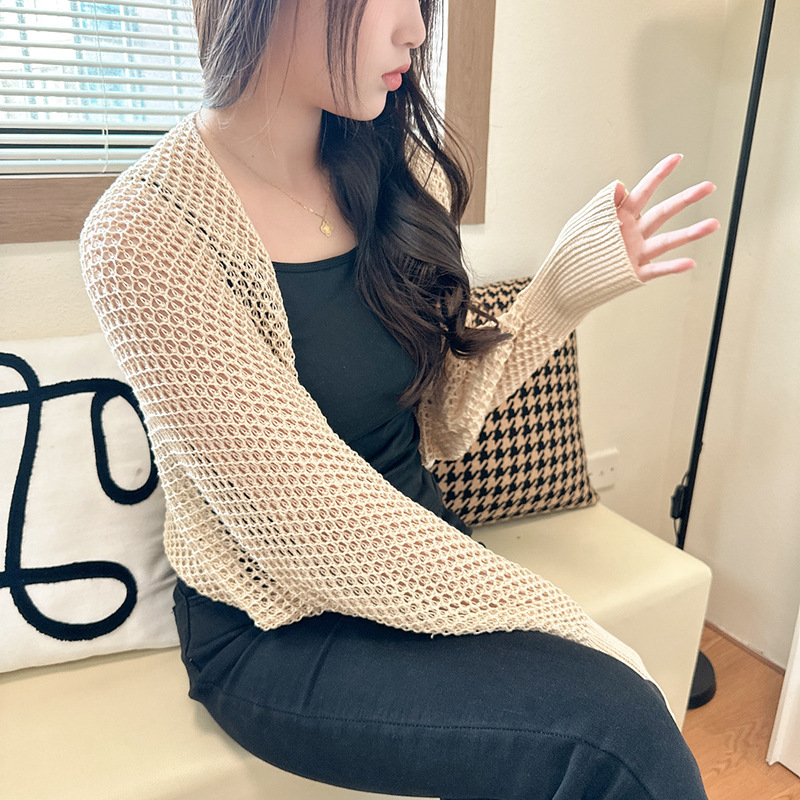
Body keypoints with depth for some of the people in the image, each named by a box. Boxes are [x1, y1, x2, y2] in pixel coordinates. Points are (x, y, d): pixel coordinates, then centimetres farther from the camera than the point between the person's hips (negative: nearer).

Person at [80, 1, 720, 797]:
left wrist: (567, 286, -9)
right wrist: (561, 620, -16)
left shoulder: (400, 174, -1)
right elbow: (317, 528, -22)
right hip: (272, 634, -5)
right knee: (617, 732, -20)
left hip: (417, 550, 5)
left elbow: (441, 422, 3)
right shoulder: (148, 232, -20)